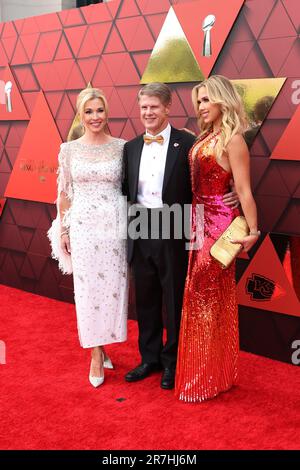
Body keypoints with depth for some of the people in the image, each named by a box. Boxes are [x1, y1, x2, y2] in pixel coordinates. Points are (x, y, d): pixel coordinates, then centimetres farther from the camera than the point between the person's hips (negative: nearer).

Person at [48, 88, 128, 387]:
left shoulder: (121, 147, 0)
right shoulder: (69, 149, 2)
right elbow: (64, 192, 5)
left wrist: (131, 226, 1)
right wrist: (62, 230, 3)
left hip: (115, 225, 0)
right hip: (82, 226, 0)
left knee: (112, 287, 6)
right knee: (88, 289, 5)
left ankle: (101, 346, 26)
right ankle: (96, 353, 19)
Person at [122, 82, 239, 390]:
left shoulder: (187, 144, -6)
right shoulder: (131, 148, 8)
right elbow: (126, 192, 10)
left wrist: (230, 197, -18)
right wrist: (126, 228, 1)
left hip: (173, 231, -4)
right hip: (141, 231, 5)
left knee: (174, 299, 9)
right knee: (145, 298, 16)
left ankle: (171, 362, 27)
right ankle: (150, 358, 33)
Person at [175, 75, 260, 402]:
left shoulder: (232, 140, -12)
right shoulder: (204, 137, 12)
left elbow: (244, 191, -15)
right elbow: (197, 181, 10)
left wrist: (253, 231, -16)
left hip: (218, 222, -8)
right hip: (199, 219, 8)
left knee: (205, 295, 0)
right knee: (205, 295, 15)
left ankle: (207, 378, 16)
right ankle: (208, 371, 30)